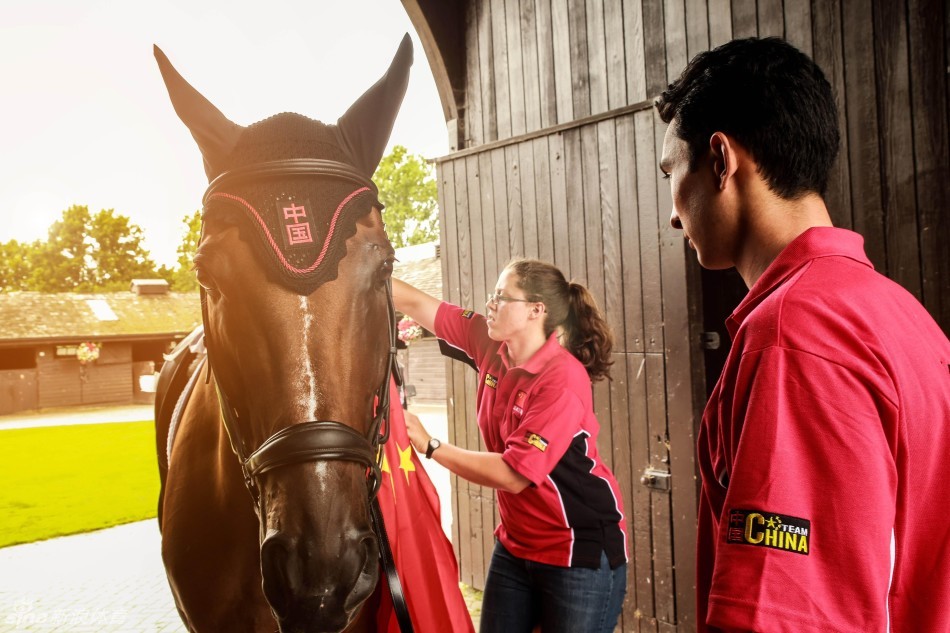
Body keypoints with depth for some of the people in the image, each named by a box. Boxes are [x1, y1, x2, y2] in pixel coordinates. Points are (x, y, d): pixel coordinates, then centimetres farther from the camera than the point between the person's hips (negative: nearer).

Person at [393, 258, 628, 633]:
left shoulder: (563, 379, -23)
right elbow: (415, 304, 0)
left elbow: (513, 474, -26)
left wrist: (428, 445, -22)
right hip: (515, 545, 7)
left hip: (580, 552, -7)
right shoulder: (493, 345, -3)